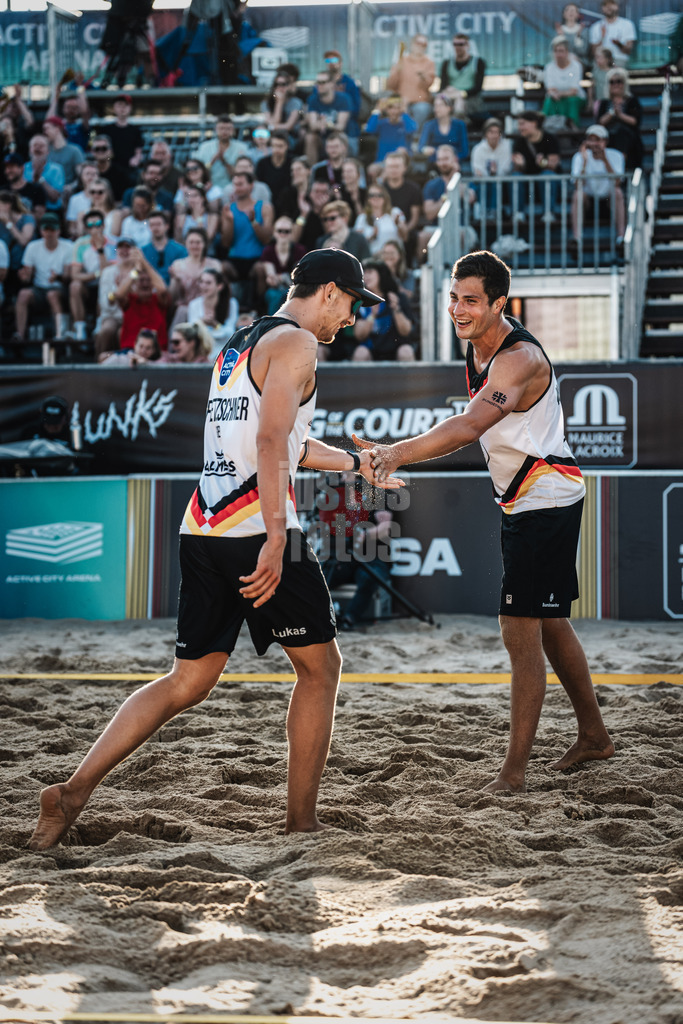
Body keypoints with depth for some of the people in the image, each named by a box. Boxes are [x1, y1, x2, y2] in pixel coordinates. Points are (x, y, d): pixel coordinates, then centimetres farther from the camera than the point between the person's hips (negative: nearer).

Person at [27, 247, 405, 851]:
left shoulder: (239, 345, 23)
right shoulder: (295, 342, -5)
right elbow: (272, 444, -19)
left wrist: (355, 463, 48)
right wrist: (275, 539, -25)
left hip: (202, 530, 8)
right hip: (257, 530, -8)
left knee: (189, 682, 12)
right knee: (320, 666, 8)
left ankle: (75, 790, 3)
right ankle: (301, 822, 10)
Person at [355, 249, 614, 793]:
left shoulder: (520, 358, -25)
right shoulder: (477, 346, 6)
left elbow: (470, 426, -40)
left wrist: (399, 453, -51)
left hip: (547, 500, -10)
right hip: (524, 502, 10)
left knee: (521, 633, -12)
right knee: (549, 624, 19)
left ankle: (514, 769, -8)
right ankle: (594, 735, 34)